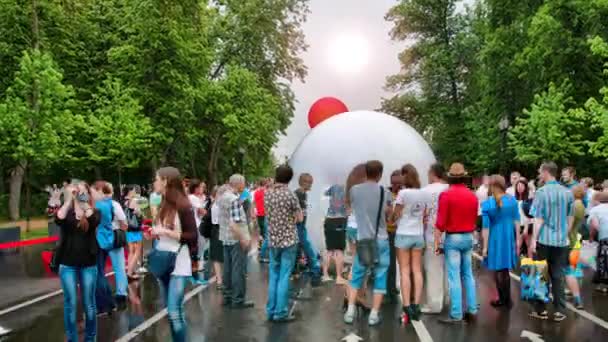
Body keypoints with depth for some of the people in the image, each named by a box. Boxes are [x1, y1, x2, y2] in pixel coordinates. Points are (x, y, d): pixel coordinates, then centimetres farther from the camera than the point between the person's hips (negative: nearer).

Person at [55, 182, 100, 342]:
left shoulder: (94, 212, 1)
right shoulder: (66, 211, 3)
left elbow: (94, 221, -21)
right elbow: (58, 219, -20)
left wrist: (84, 202, -22)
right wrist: (69, 198, -21)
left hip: (88, 264, 0)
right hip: (68, 264, 0)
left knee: (89, 304, 8)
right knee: (70, 304, 5)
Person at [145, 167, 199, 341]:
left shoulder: (183, 205, -14)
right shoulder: (163, 205, 8)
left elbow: (192, 237, -16)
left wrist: (166, 231, -20)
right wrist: (154, 234, 1)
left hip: (179, 265, -7)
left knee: (175, 312, -9)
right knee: (170, 312, 14)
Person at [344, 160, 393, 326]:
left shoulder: (354, 190, -1)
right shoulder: (384, 192, -6)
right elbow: (389, 214, 2)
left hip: (362, 239, 2)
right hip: (381, 240, -2)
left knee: (357, 276, 13)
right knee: (380, 278, 8)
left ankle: (350, 312, 12)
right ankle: (374, 315, 11)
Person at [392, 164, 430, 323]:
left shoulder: (403, 193, -15)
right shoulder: (425, 194, 2)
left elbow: (396, 216, -9)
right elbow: (425, 217, 8)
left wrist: (391, 219, 11)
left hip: (403, 234, -5)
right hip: (419, 235, 5)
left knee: (405, 271, 0)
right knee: (417, 270, 9)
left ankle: (407, 308, 0)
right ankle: (416, 306, 10)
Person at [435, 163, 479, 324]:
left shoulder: (446, 194, -12)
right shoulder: (473, 196, 3)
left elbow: (440, 222, -14)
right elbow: (474, 220, 12)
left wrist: (436, 242, -9)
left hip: (453, 238, -5)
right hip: (468, 237, 5)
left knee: (454, 277, -3)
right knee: (468, 275, 14)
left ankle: (456, 315, 0)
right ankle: (471, 310, 18)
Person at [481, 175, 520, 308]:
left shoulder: (487, 204, -13)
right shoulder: (512, 200, -3)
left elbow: (486, 227, -11)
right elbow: (516, 221, 1)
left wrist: (485, 247, -5)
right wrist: (517, 240, 10)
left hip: (495, 239, -3)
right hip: (509, 238, 3)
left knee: (498, 270, 11)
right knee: (505, 270, 17)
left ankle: (502, 299, 20)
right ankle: (507, 299, 24)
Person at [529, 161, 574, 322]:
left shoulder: (541, 192, -10)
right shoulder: (567, 193, 3)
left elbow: (539, 219, -12)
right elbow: (570, 218, 9)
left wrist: (533, 239, -9)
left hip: (544, 239, -4)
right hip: (561, 239, 4)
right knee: (558, 275, 10)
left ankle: (540, 310, 14)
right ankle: (559, 311, 13)